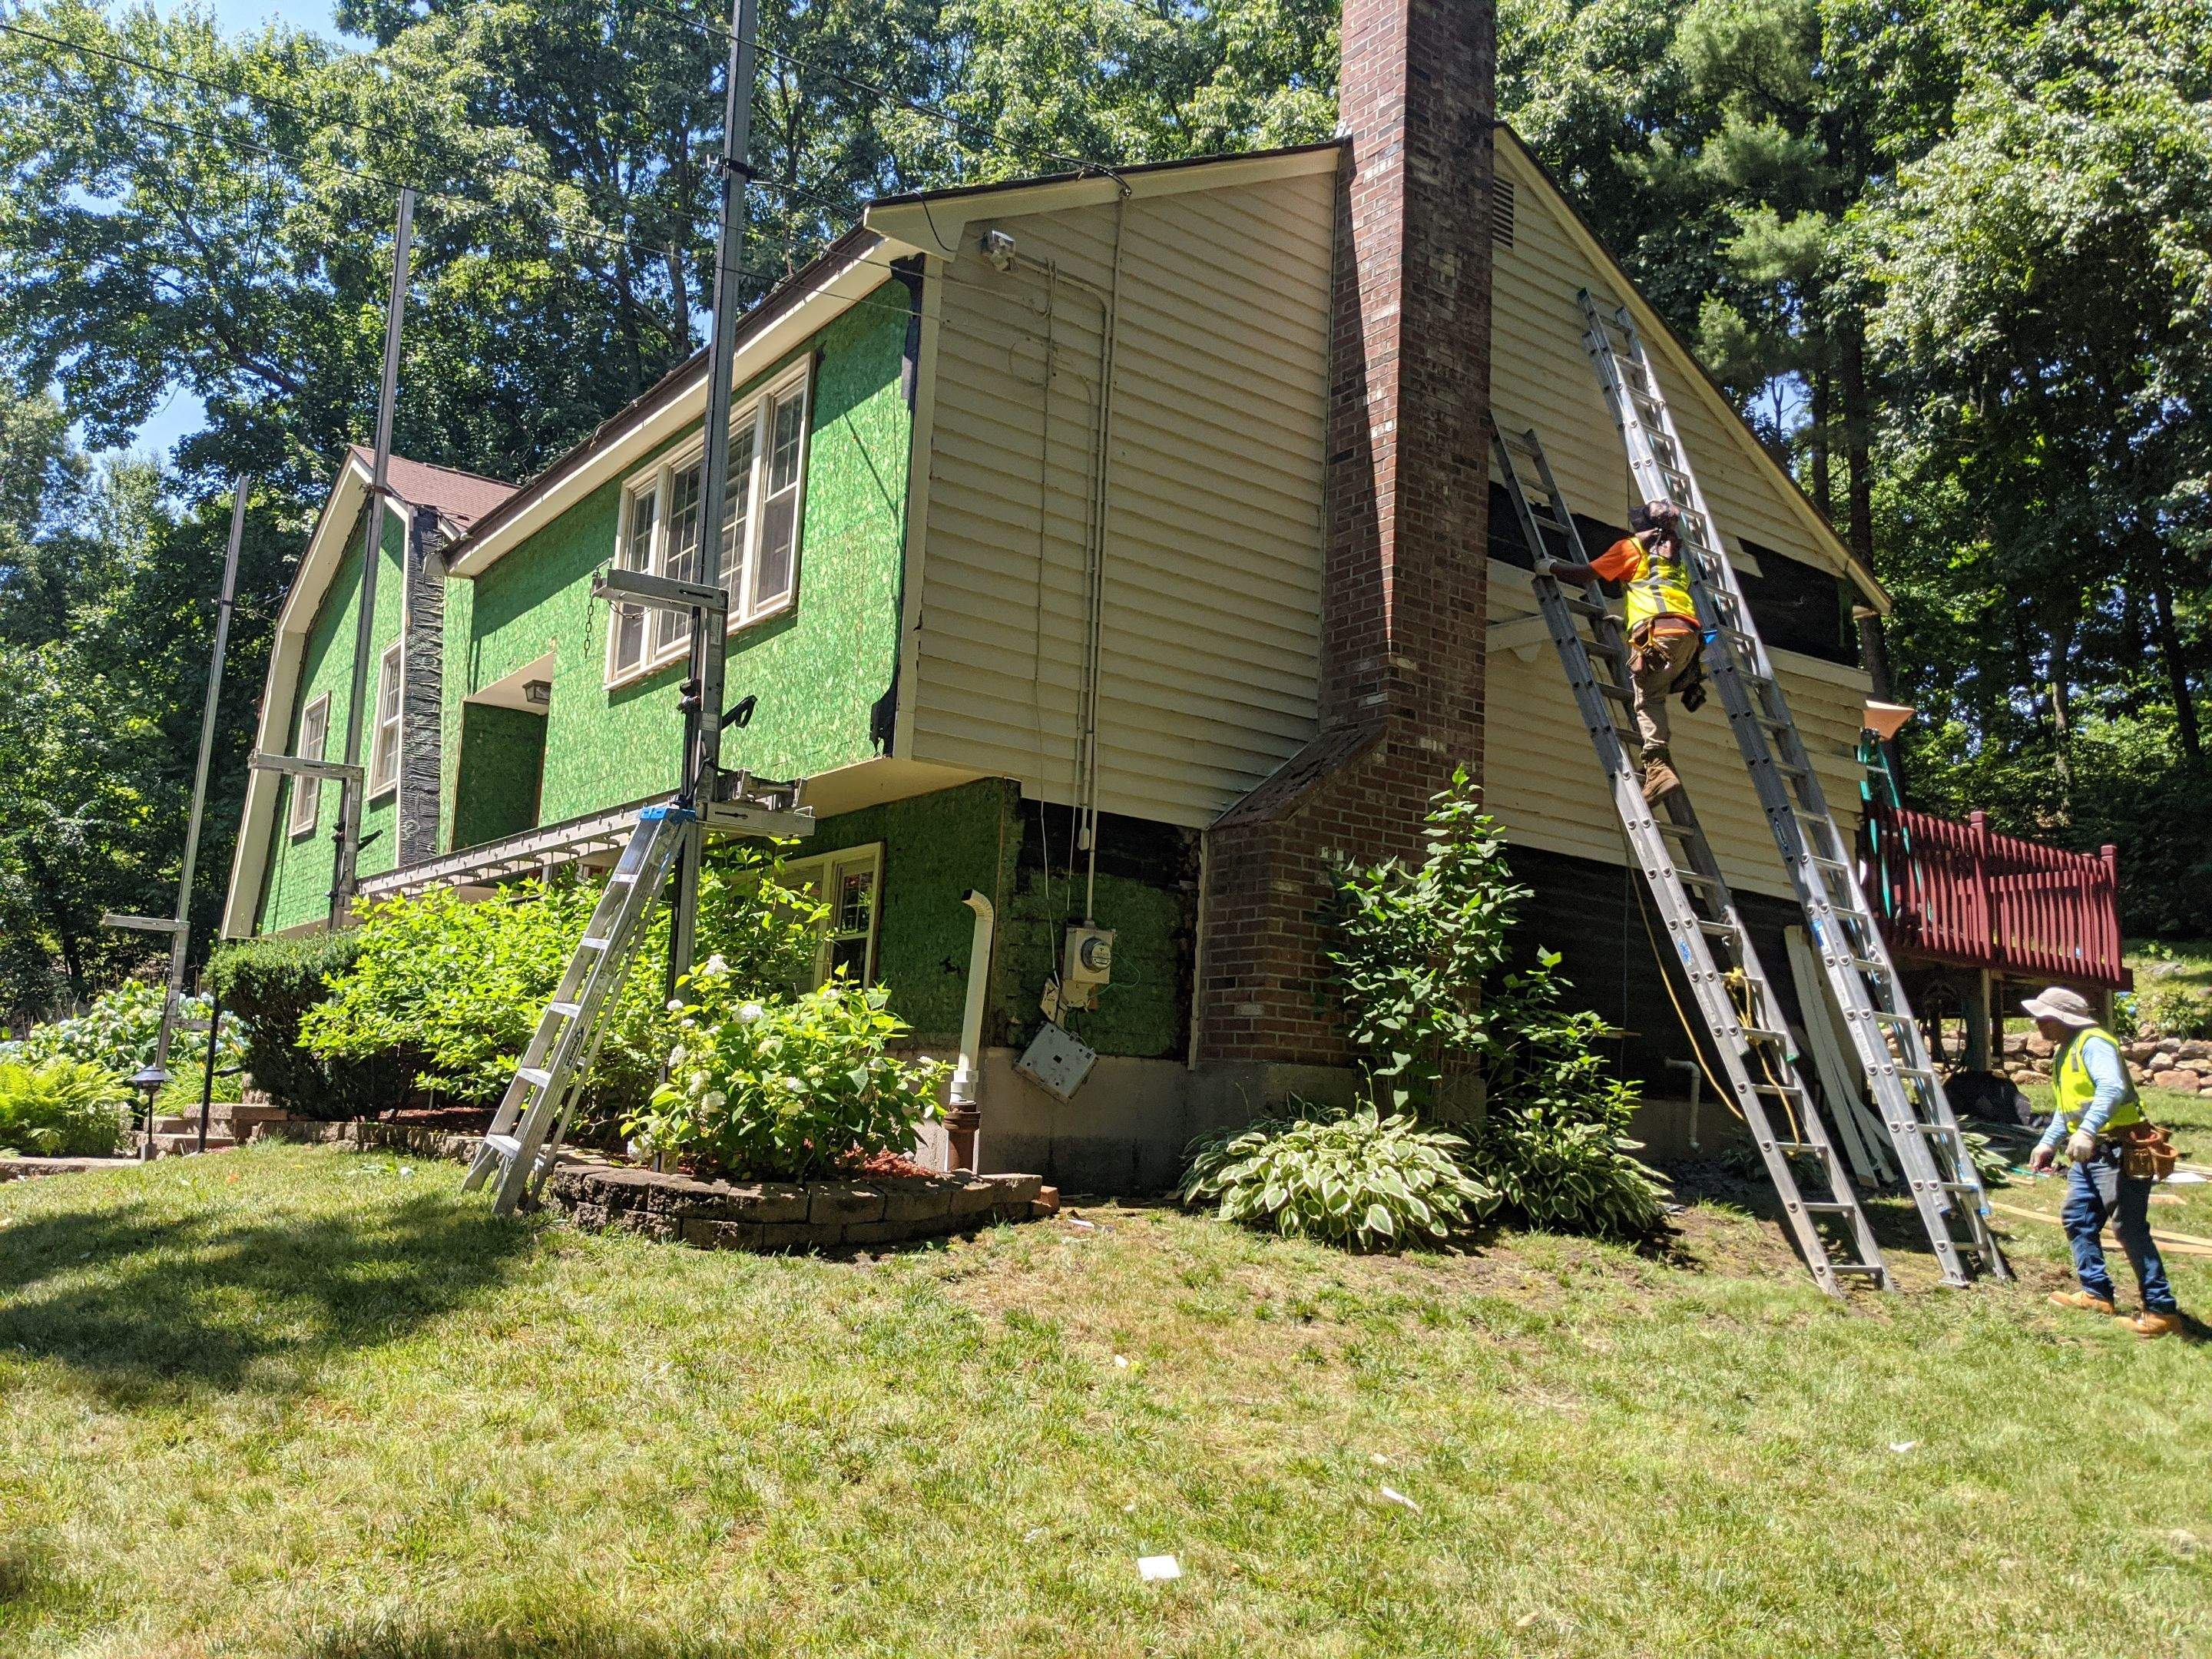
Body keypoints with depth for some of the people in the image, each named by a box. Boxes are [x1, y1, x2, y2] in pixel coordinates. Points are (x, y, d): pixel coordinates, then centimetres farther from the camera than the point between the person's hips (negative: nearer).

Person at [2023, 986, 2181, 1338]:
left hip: (2118, 1149, -11)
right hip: (2089, 1153, 11)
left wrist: (2086, 1131, -44)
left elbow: (2112, 1087, -34)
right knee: (2077, 1218, 13)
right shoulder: (2063, 1052, 18)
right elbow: (2067, 1107, 28)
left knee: (2129, 1228, -11)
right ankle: (2097, 1293, 22)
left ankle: (2163, 1309, -6)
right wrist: (2047, 1143, 23)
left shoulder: (2093, 1044, -15)